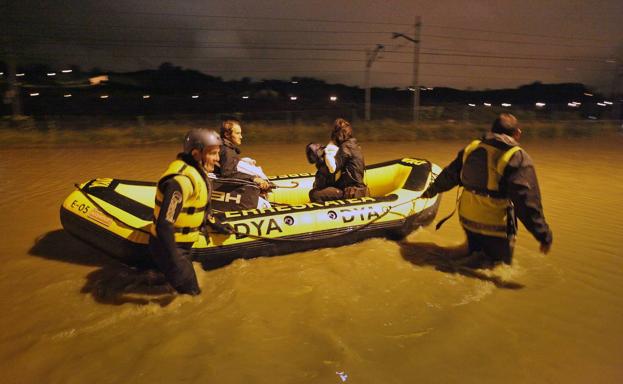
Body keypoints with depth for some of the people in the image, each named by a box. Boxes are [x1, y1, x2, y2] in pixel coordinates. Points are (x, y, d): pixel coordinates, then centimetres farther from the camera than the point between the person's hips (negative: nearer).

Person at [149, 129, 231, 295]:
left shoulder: (196, 172, 0)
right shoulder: (181, 180, -30)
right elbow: (164, 225, -32)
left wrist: (214, 224, 18)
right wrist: (176, 262, -28)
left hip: (182, 244, 9)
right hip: (168, 246, -9)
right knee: (191, 293, 2)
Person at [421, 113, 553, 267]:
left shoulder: (472, 148, 2)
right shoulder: (518, 158, -14)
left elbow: (449, 174, 15)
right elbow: (527, 202, -20)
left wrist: (431, 190, 31)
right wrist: (544, 235, -16)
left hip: (467, 218, 6)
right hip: (495, 225, -6)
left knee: (475, 251, 32)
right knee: (500, 258, 17)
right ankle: (485, 258, -9)